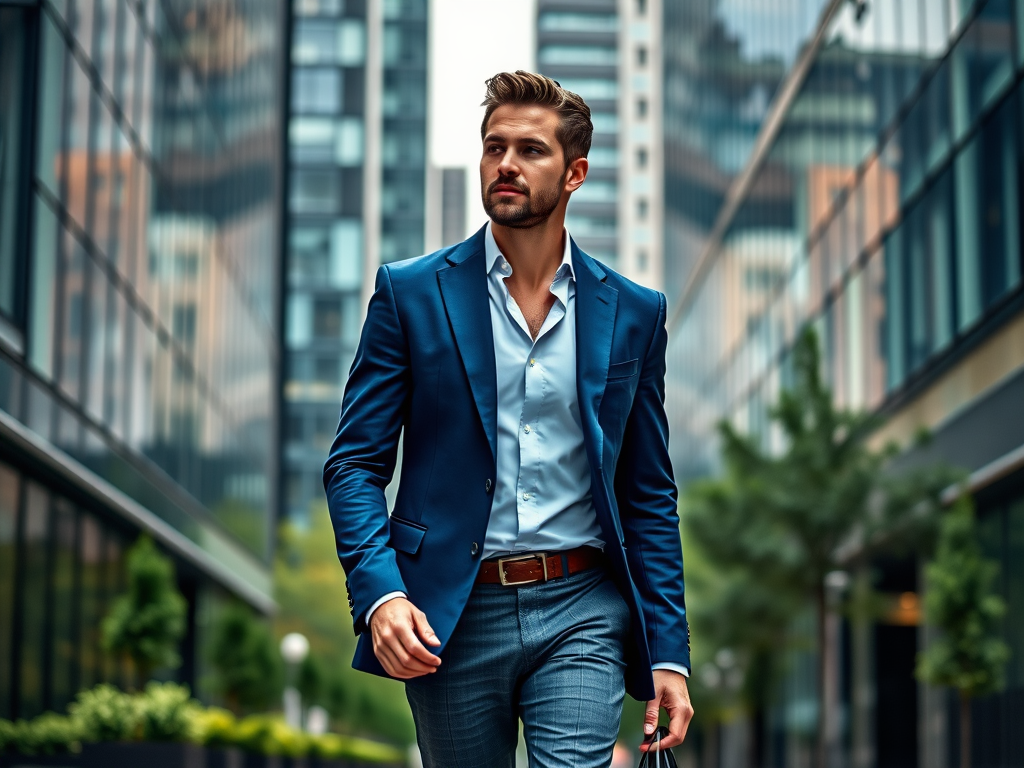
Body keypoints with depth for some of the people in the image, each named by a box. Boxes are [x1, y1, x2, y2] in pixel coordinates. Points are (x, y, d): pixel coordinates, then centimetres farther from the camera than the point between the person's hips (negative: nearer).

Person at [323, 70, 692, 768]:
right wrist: (380, 595, -17)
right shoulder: (411, 292, 2)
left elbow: (649, 494, 10)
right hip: (448, 621, 0)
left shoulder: (634, 312, 6)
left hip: (582, 613, 0)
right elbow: (354, 465, 0)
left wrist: (669, 654, 3)